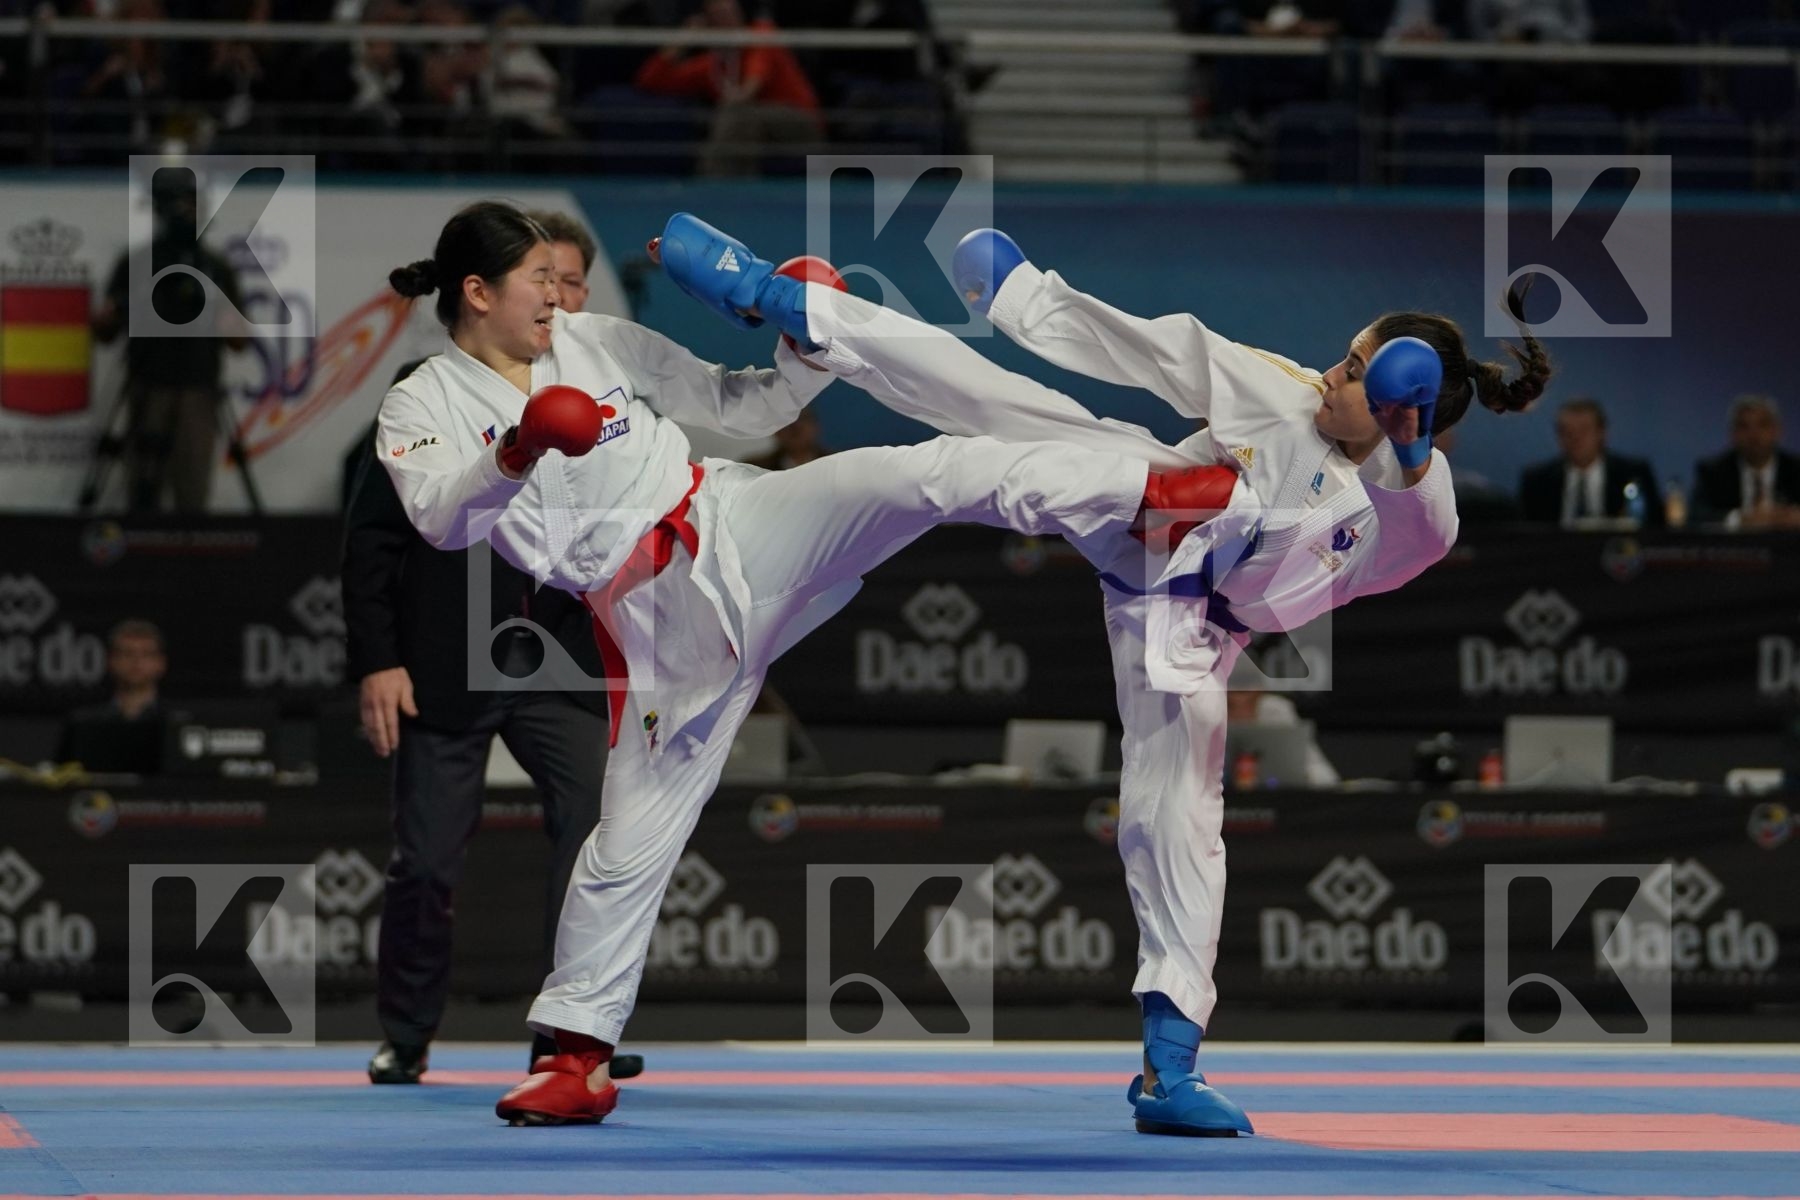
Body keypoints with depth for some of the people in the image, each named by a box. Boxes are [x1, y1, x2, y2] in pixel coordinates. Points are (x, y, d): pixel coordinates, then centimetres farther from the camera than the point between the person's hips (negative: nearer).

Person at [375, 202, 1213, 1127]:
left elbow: (740, 408, 15)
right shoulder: (423, 408, 1)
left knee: (930, 475, -21)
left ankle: (1161, 489, -28)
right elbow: (444, 521, -19)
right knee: (628, 842, 0)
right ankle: (575, 1057, 13)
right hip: (662, 625, -1)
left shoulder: (598, 344, 10)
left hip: (737, 527, 1)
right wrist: (519, 450, -36)